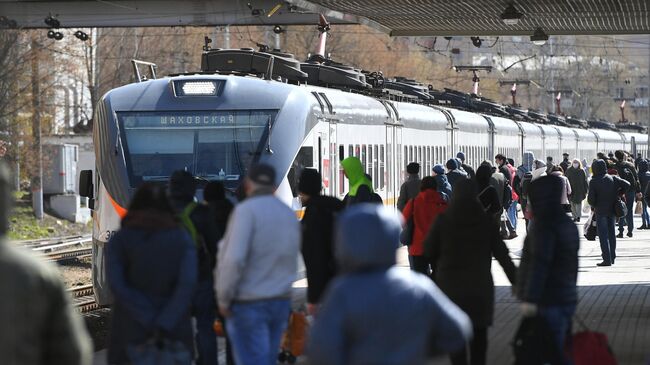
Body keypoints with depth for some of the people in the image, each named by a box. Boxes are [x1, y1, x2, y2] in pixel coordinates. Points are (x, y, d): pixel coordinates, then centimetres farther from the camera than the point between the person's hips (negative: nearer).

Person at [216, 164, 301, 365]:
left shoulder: (246, 210, -13)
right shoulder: (290, 214, 12)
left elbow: (234, 259, -21)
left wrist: (223, 298, -12)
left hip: (249, 304, -7)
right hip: (282, 301, 7)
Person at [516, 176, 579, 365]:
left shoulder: (544, 224, -15)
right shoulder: (568, 224, 15)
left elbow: (539, 264, -21)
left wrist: (530, 298, -23)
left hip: (548, 301, -10)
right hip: (567, 298, 10)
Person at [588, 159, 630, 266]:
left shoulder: (593, 182, -12)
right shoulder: (613, 178, -1)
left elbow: (590, 199, -13)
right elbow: (626, 184, -7)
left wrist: (593, 205, 8)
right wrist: (618, 193, 5)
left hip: (601, 211, -5)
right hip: (612, 210, 5)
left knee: (603, 235, -1)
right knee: (611, 234, 16)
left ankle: (607, 259, -5)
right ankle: (612, 257, 23)